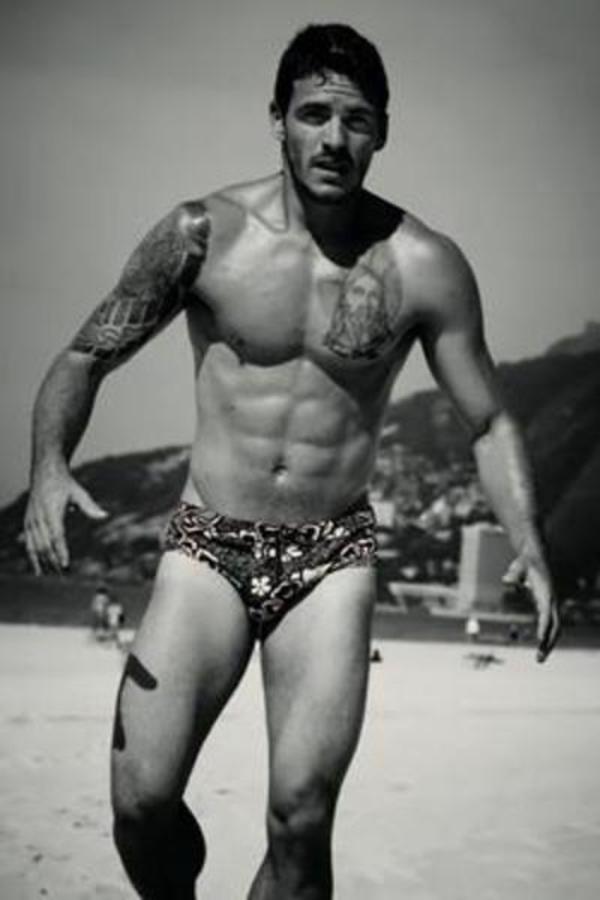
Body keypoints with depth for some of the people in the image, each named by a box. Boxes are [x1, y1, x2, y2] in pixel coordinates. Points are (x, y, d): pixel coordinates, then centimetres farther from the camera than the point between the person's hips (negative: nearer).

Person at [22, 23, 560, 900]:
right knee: (141, 801, -8)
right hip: (207, 543, 0)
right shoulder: (202, 234, -5)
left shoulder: (424, 265, -4)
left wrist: (529, 545, -13)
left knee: (301, 819, -9)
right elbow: (84, 358, 2)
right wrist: (48, 466, -18)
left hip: (332, 557, 0)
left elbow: (488, 421, 3)